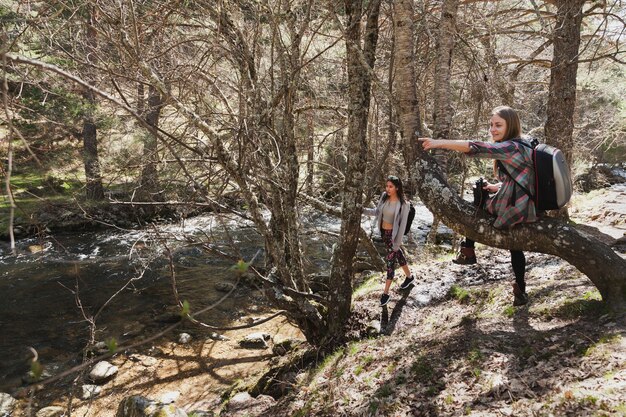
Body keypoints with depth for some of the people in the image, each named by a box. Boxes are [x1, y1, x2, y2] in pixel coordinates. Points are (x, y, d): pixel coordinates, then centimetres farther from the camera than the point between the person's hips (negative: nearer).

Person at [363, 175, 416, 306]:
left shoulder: (403, 204, -21)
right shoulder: (384, 196, -5)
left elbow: (403, 225, -17)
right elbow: (377, 212, 5)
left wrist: (398, 242, -15)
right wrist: (363, 210, -10)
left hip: (393, 234, -6)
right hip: (383, 232, 6)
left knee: (390, 261, -1)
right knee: (397, 254, 22)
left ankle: (386, 293, 9)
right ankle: (409, 277, 44)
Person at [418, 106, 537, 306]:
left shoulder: (510, 147, -18)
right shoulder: (520, 146, 12)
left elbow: (476, 148, -32)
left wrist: (439, 143, -37)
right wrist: (497, 187, 5)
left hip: (512, 210, -9)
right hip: (526, 211, 9)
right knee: (516, 246, 25)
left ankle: (468, 252, 20)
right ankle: (520, 291, 35)